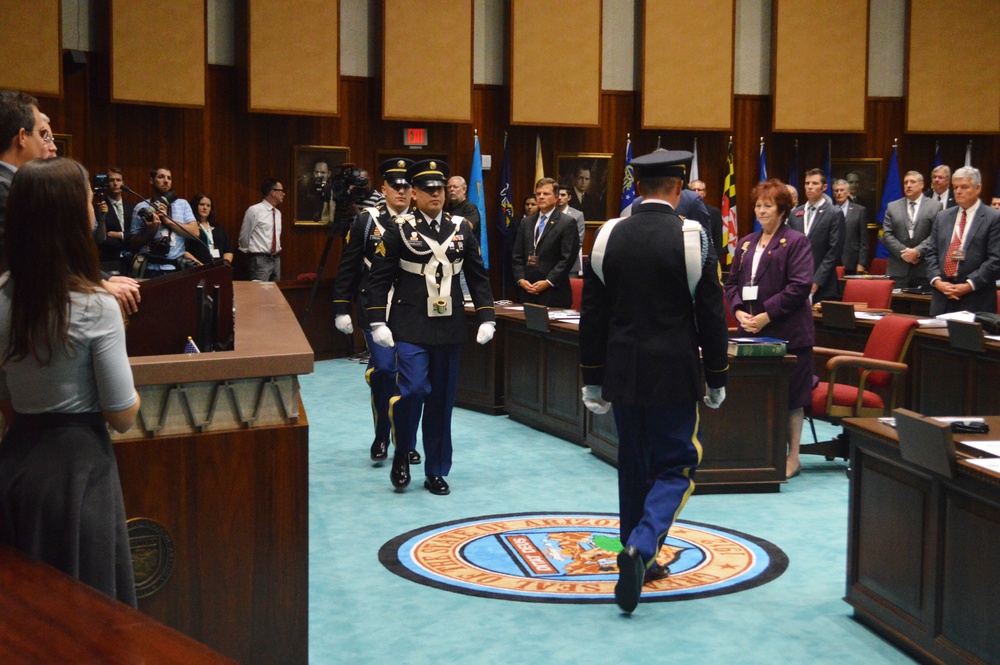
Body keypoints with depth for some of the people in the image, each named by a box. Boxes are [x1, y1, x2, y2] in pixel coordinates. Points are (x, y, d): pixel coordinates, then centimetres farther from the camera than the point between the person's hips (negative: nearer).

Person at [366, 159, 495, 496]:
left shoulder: (461, 228, 8)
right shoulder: (399, 229, -2)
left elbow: (478, 277, 10)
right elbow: (379, 279, -2)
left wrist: (486, 318, 2)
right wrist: (378, 323, -8)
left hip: (449, 328, 4)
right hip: (410, 326, -3)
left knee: (442, 399, 7)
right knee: (413, 390, -17)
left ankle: (436, 471, 18)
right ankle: (402, 453, 9)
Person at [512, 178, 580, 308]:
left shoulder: (567, 223, -1)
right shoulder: (526, 223, 16)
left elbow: (567, 258, -8)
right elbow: (517, 256, 15)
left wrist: (548, 282, -14)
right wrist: (520, 280, -1)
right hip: (528, 293, 5)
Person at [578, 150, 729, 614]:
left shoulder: (608, 237, 1)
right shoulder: (691, 237, -9)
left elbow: (592, 315, 3)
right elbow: (711, 315, -6)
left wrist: (593, 380, 10)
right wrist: (717, 379, 3)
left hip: (622, 372, 4)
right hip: (674, 374, -4)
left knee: (633, 467, 16)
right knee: (674, 467, 4)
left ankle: (640, 563, 25)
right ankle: (640, 548, -17)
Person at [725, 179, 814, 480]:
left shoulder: (796, 242, -5)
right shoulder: (746, 244, 16)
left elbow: (800, 286, -14)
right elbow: (732, 283, 15)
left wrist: (767, 315, -17)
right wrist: (739, 311, -4)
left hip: (787, 333, -6)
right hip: (751, 333, 6)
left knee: (790, 397, 1)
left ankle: (792, 457, 9)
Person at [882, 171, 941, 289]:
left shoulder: (935, 206, 6)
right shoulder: (892, 207, 13)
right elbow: (887, 234, 5)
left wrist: (918, 251, -15)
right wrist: (903, 252, -8)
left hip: (924, 269, -2)